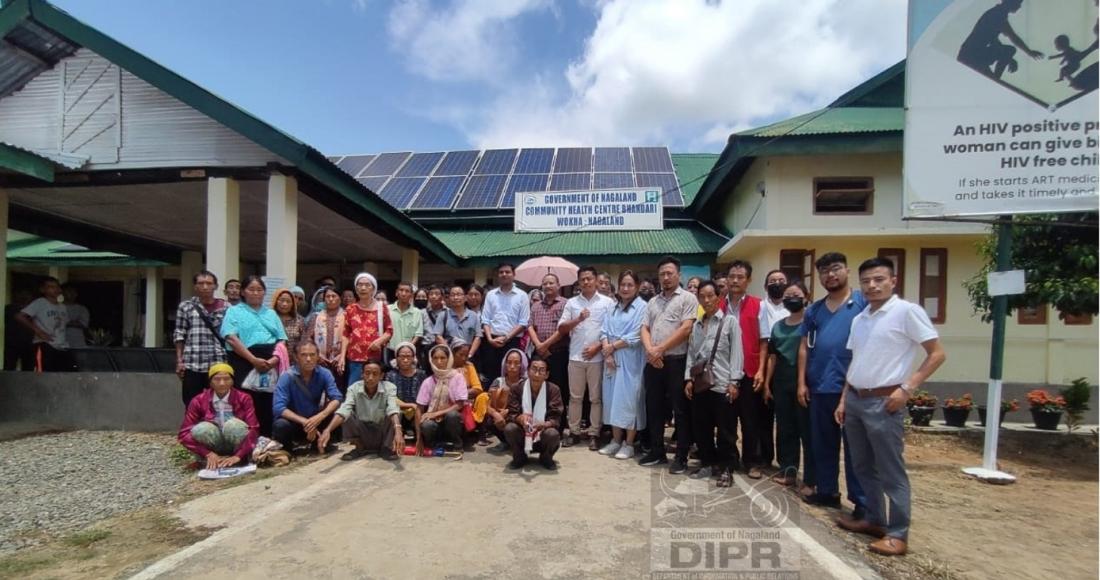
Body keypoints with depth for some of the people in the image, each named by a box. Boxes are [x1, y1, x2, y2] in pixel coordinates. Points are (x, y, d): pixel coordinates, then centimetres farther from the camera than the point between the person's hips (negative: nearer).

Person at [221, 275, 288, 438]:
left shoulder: (271, 313, 21)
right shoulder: (234, 311, 9)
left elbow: (282, 341, 13)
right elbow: (231, 338, -6)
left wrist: (275, 359, -7)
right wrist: (254, 360, -16)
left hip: (271, 366, 4)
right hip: (244, 364, -3)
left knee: (268, 408, 3)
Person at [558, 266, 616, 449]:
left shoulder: (607, 302, 2)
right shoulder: (572, 303, 9)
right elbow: (561, 329, 6)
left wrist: (597, 347, -10)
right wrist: (578, 319, -10)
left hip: (597, 357, -2)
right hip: (576, 356, 2)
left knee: (596, 397, 4)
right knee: (575, 396, 8)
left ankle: (594, 434, 12)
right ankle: (574, 432, 17)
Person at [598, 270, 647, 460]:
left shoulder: (642, 307, -6)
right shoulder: (613, 307, 14)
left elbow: (636, 337, -13)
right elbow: (604, 331, 7)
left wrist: (612, 347, -8)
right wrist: (607, 352, -9)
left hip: (630, 361, -6)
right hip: (611, 359, 6)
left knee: (628, 399, -2)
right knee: (613, 398, 9)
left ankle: (629, 444, 8)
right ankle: (616, 440, 19)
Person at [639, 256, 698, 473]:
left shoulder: (688, 298, -2)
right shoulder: (653, 302, 16)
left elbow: (686, 328, -12)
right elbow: (645, 329, 10)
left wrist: (661, 349, -13)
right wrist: (650, 350, -10)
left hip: (677, 361, -6)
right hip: (653, 362, 6)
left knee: (680, 410, 1)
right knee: (654, 408, 12)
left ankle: (681, 457, 10)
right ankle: (657, 451, 24)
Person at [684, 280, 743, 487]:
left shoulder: (730, 321, 0)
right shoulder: (696, 325, 14)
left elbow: (736, 352, -5)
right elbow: (691, 354, 13)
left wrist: (734, 381, -11)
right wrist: (688, 378, 4)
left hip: (723, 385, -5)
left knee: (726, 431, 2)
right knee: (701, 428, 11)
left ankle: (726, 469, 15)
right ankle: (707, 464, 25)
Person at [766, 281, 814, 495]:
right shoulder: (778, 326, 13)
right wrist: (767, 381, 11)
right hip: (781, 382, 6)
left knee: (807, 429, -1)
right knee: (784, 428, 12)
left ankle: (810, 479, 5)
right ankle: (788, 470, 23)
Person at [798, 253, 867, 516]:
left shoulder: (863, 302, -2)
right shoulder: (814, 310, 12)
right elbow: (804, 346, 12)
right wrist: (802, 382, 6)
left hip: (854, 387, -5)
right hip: (819, 387, 5)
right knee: (822, 443, 13)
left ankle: (862, 502, 11)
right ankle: (826, 491, 26)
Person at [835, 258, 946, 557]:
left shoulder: (907, 311, -8)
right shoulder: (859, 319, 12)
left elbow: (937, 354, -9)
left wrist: (906, 388, -15)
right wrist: (843, 399, 14)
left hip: (883, 402, -7)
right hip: (855, 400, 7)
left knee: (891, 471, 1)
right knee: (863, 467, 15)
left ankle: (898, 533, 11)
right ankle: (874, 519, 29)